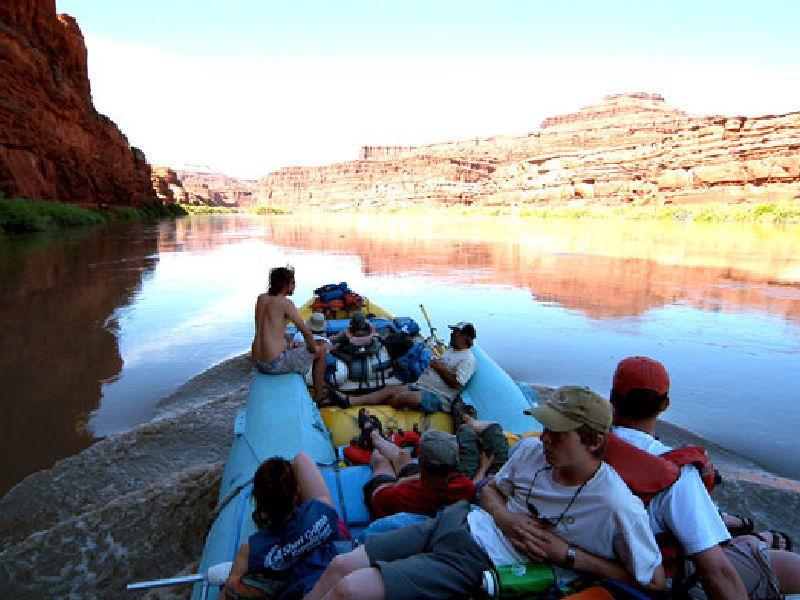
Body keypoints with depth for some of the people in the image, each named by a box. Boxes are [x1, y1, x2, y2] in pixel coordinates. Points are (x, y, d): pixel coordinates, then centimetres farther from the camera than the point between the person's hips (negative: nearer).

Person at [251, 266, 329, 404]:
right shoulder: (285, 303, -15)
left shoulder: (261, 298, 8)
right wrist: (313, 348, 5)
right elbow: (306, 331, -13)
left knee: (293, 349, 37)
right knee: (321, 351, 12)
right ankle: (319, 396, 24)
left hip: (257, 362, 8)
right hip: (276, 364, -8)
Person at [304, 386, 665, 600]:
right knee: (340, 566, 0)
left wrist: (568, 554, -15)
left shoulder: (616, 506, -17)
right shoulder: (532, 450, -1)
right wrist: (504, 517, -10)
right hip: (456, 521, 6)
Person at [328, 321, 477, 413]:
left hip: (438, 398, -9)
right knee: (389, 390, -8)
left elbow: (456, 384, -18)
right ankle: (349, 401, -15)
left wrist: (440, 368, -11)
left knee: (404, 397, -31)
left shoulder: (468, 359, -7)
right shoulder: (451, 350, 23)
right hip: (420, 386, 9)